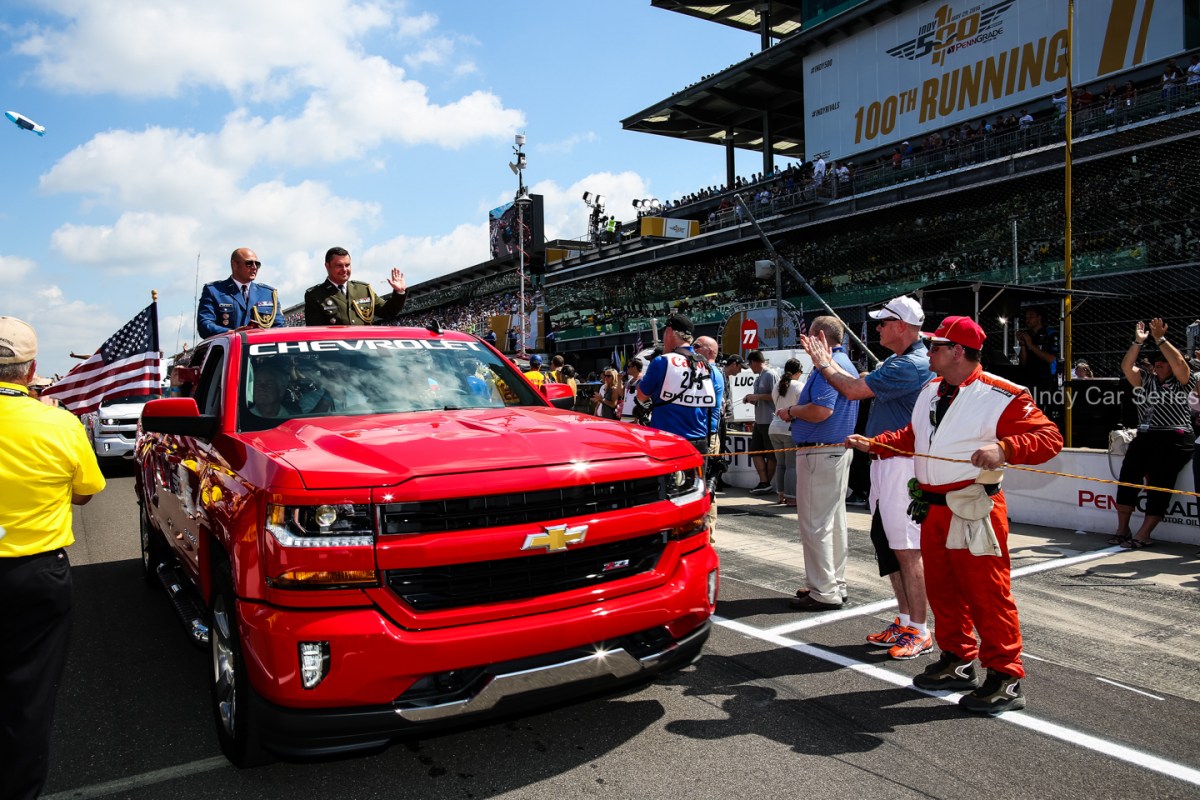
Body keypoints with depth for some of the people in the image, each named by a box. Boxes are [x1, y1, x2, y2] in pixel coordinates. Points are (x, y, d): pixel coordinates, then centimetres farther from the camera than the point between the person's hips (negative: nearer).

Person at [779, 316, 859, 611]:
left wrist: (791, 411, -10)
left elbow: (821, 411, -27)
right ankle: (836, 585, 26)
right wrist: (796, 412, 13)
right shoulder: (844, 362, 17)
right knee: (834, 521, 16)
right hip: (838, 451, 11)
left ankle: (823, 592, 1)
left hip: (820, 452, -11)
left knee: (815, 523, -5)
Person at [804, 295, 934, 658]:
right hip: (885, 462, 11)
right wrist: (828, 361, 17)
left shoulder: (911, 365, -18)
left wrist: (824, 364, -4)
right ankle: (904, 620, 26)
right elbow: (860, 384, 17)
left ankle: (919, 631, 5)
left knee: (907, 549, -5)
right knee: (888, 543, 15)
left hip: (903, 465, -11)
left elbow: (854, 390, -19)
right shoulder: (899, 362, 15)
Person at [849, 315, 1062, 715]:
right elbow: (911, 436, 23)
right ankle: (958, 662, 31)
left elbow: (1049, 436, -18)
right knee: (942, 588, 16)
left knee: (985, 591, -3)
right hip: (932, 506, 8)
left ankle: (1005, 678, 11)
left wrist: (1004, 448, -35)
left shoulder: (1002, 395, -13)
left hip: (972, 509, -8)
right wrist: (873, 444, 12)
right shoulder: (930, 391, 12)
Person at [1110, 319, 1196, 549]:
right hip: (1145, 437, 4)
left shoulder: (1182, 382, 8)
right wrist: (1138, 342, -1)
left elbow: (1179, 363, -10)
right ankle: (1122, 530, -11)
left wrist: (1160, 339, -9)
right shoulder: (1147, 380, 20)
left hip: (1175, 439, -4)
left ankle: (1143, 535, -16)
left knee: (1159, 482, -15)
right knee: (1128, 474, -14)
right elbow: (1126, 367, 8)